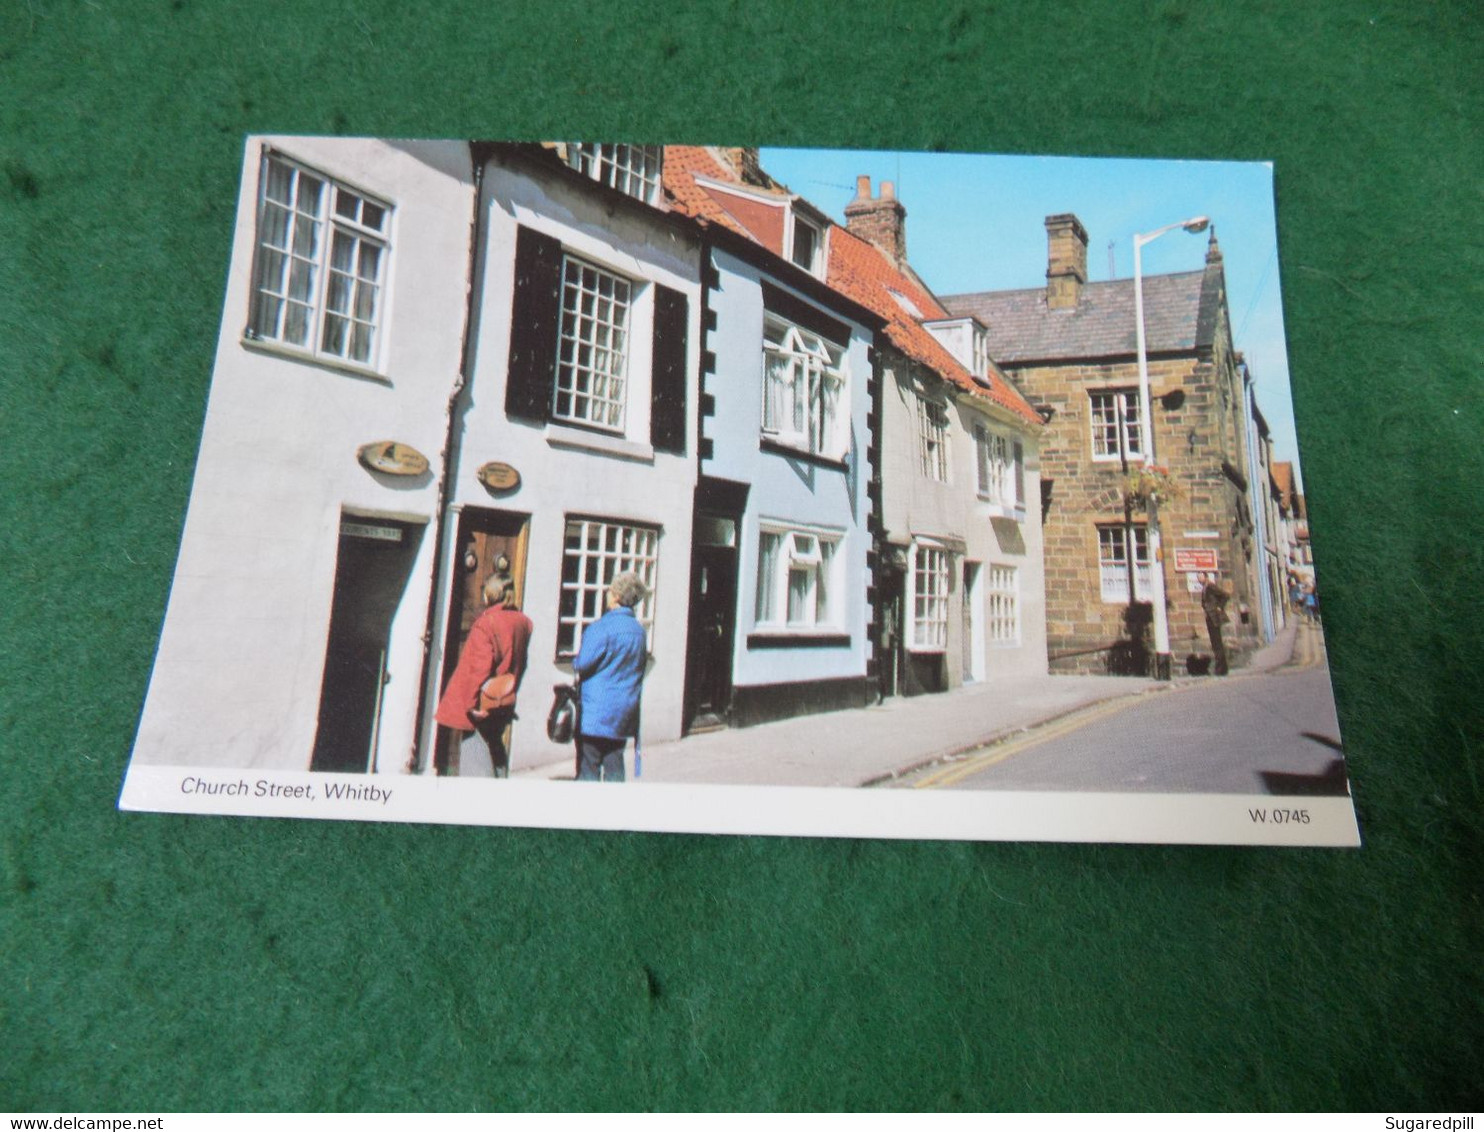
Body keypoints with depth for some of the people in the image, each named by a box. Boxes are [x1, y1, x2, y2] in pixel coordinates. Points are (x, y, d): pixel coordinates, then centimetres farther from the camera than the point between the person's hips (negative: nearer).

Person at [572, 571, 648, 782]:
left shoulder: (602, 627, -16)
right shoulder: (639, 630, 6)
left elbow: (583, 664, -15)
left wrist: (575, 664, 6)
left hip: (596, 712, -6)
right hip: (624, 712, 6)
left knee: (588, 767, 2)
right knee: (614, 764, 13)